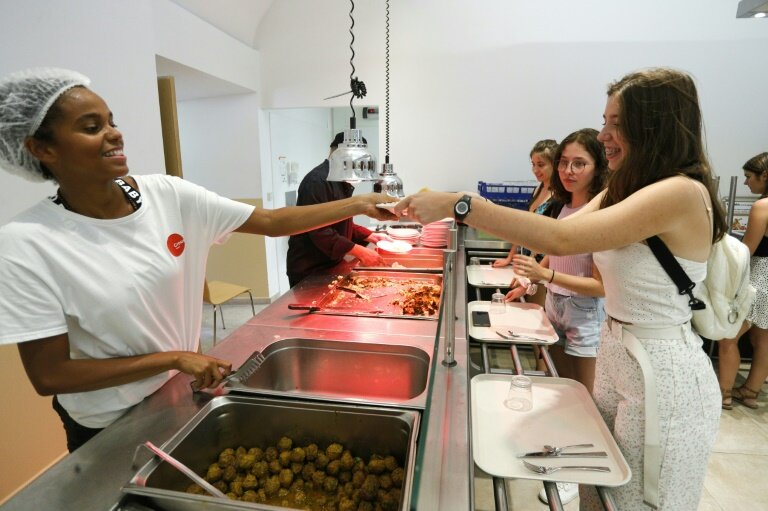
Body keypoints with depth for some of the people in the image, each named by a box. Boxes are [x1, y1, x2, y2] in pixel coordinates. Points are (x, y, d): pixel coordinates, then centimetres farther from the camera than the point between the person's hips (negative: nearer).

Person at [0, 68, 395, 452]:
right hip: (110, 429, -3)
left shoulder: (168, 195, -13)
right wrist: (174, 358, -22)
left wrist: (360, 205, -16)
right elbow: (48, 375, -19)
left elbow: (272, 222, -12)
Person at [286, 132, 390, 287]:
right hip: (309, 270, -9)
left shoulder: (340, 182, 13)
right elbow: (319, 232, -27)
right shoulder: (317, 181, -20)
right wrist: (359, 252, -28)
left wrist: (370, 236, 6)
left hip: (330, 264, 9)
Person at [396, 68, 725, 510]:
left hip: (662, 373, -8)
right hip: (618, 356, 8)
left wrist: (458, 205, -33)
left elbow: (563, 239, -33)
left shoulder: (682, 192, -22)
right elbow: (565, 231, 3)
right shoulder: (623, 190, 9)